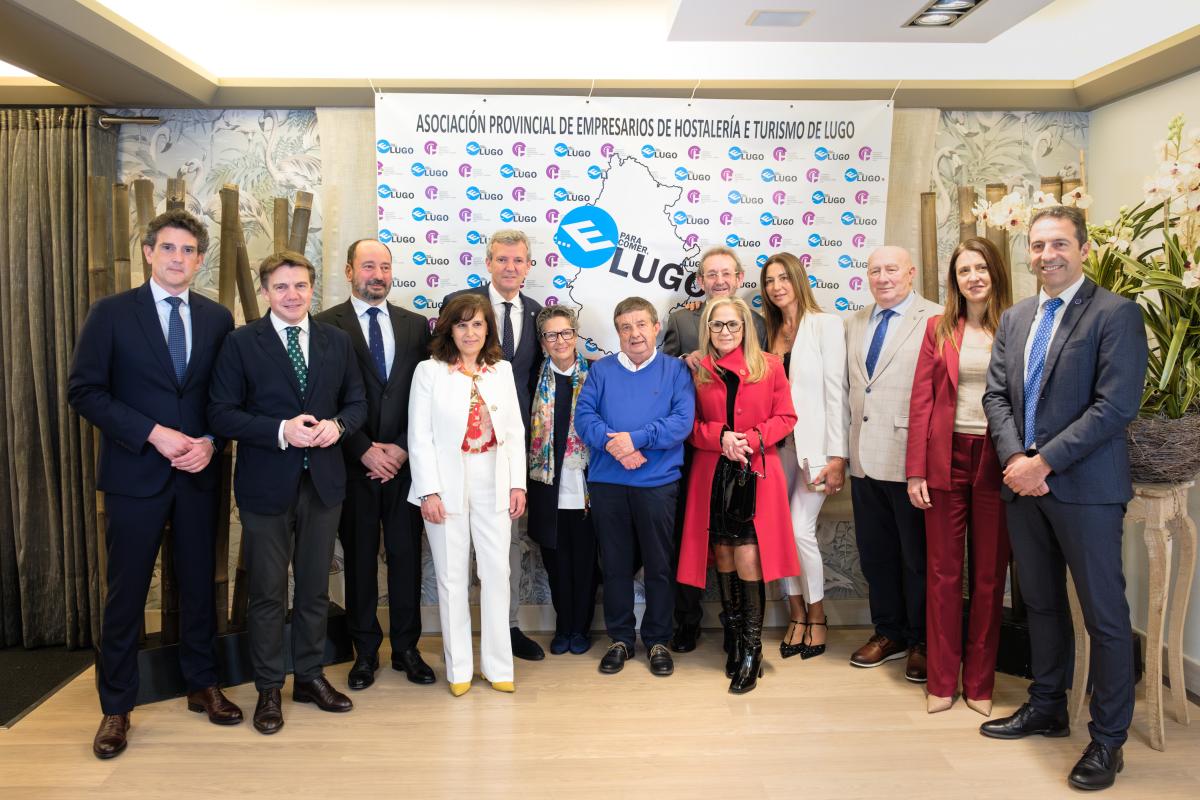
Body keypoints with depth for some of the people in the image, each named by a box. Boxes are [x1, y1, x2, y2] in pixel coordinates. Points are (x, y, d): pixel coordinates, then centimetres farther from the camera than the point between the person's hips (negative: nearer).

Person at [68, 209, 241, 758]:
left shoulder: (217, 318, 6)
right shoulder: (111, 313, -2)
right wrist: (153, 434, -15)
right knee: (126, 592, 6)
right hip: (135, 472, -2)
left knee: (199, 584, 12)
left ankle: (202, 685, 29)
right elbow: (84, 390, -7)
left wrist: (211, 441, -10)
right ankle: (116, 707, 20)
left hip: (199, 473, 3)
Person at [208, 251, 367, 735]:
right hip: (266, 485, -3)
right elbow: (222, 414, -8)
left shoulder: (337, 342, 7)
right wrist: (280, 431, -21)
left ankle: (310, 676, 30)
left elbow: (357, 402, 11)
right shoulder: (241, 344, -4)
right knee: (268, 593, 7)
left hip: (323, 481, 3)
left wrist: (337, 425, -12)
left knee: (315, 588, 15)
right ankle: (268, 689, 22)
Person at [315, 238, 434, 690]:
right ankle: (365, 651, 22)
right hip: (354, 463, -2)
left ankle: (406, 648, 21)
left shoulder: (415, 325, 9)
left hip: (403, 461, 2)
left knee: (406, 554, 7)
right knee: (359, 558, 8)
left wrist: (402, 448, -5)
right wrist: (365, 451, -10)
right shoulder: (327, 325, 0)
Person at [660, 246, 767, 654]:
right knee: (688, 535, 8)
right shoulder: (679, 320, 5)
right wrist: (685, 360, -15)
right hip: (693, 447, 0)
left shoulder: (757, 324, 7)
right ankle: (687, 622, 23)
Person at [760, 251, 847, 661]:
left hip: (813, 443, -5)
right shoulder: (770, 331, 14)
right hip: (776, 444, 5)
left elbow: (835, 391, -8)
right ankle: (797, 615, 21)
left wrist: (837, 456, -12)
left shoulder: (825, 325, -3)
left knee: (800, 530, -8)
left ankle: (817, 617, 14)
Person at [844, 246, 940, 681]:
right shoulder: (854, 324, 14)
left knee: (917, 555, 7)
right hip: (865, 460, 6)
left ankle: (922, 641, 23)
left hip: (910, 460, -6)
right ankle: (889, 632, 32)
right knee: (875, 552, 16)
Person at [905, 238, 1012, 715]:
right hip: (946, 459, 1)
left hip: (996, 461, 0)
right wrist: (916, 471, -3)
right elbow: (921, 401, 2)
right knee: (943, 572, 6)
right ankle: (942, 681, 18)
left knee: (989, 575, 8)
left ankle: (979, 682, 21)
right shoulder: (939, 329, 5)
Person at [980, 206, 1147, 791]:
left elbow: (1116, 405, -15)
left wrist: (1044, 461, -17)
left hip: (1084, 486, -6)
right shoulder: (1014, 318, 13)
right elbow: (996, 394, 9)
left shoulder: (1116, 314, -7)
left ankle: (1108, 738, 16)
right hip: (1023, 482, 6)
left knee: (1104, 613, 3)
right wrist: (1014, 458, -7)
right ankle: (1048, 707, 33)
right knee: (1041, 603, 17)